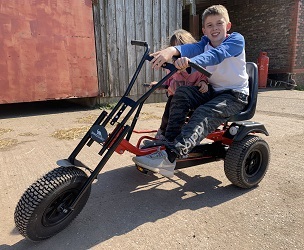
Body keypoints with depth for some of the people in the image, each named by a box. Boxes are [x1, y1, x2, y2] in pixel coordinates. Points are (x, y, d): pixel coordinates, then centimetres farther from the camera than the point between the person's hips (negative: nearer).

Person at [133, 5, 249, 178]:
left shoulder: (236, 39, -10)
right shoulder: (206, 42, 5)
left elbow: (216, 54, -32)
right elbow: (194, 48, -19)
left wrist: (190, 61, -52)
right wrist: (171, 50, -43)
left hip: (236, 95, -6)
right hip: (213, 91, 6)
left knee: (204, 113, -32)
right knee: (182, 93, -18)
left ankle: (169, 157, -43)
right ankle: (168, 141, -16)